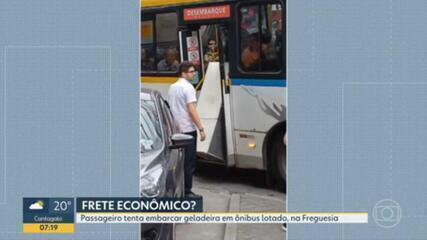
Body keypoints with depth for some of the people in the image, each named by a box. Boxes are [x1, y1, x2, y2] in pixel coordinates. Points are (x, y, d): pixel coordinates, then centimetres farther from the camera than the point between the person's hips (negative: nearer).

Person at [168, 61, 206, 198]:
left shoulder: (172, 87, 14)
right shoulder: (188, 87, -12)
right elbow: (192, 110, -19)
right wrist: (201, 129, -18)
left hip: (175, 129, 8)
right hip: (187, 130, -8)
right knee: (189, 162, -4)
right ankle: (187, 192, -4)